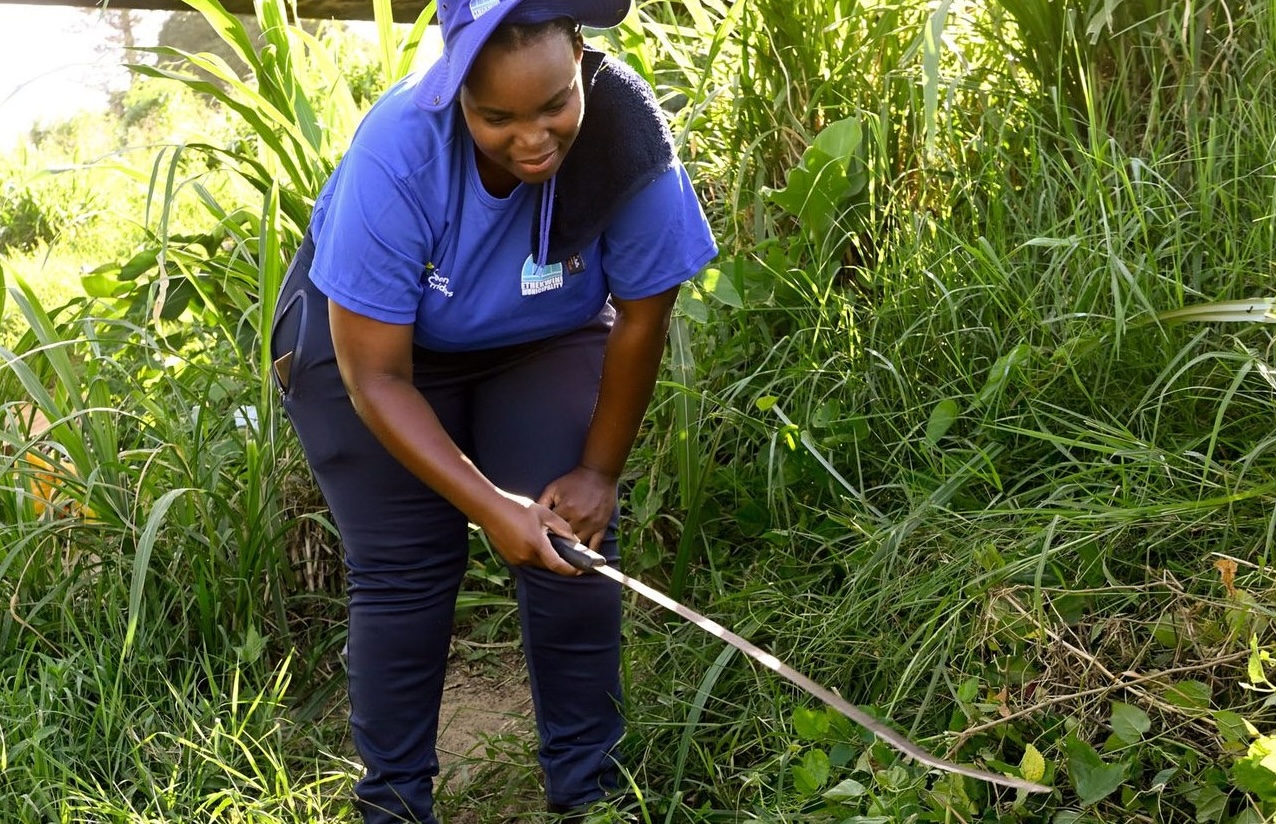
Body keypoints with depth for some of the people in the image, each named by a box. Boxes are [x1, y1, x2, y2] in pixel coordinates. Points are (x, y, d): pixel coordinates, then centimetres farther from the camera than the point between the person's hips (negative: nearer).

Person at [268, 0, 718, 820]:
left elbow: (641, 319, -16)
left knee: (574, 546, -8)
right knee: (405, 570, -8)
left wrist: (599, 470, -12)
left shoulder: (629, 134, -31)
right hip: (370, 328, -2)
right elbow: (375, 377, -29)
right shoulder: (397, 153, -36)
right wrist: (488, 505, -34)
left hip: (549, 338, 2)